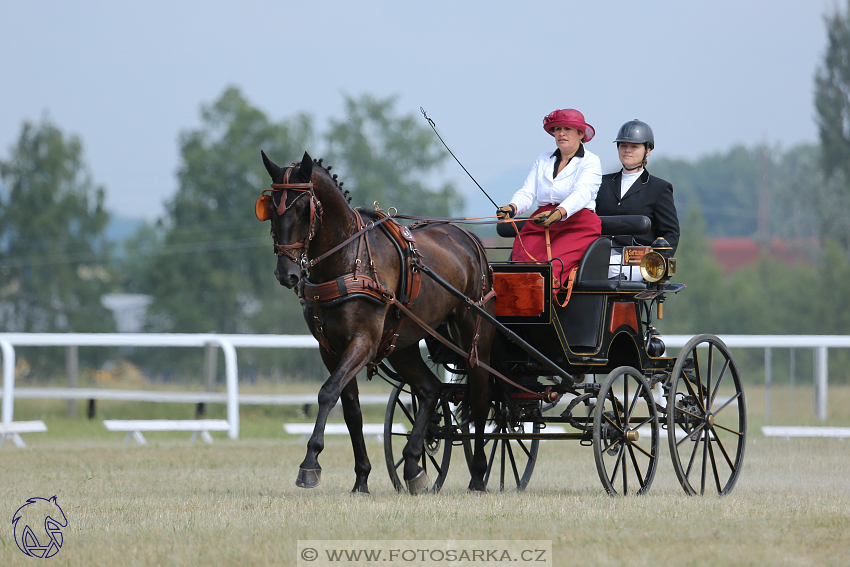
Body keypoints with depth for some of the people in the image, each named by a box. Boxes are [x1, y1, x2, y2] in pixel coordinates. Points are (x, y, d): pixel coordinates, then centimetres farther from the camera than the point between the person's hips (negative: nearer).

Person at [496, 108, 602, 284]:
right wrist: (512, 208, -14)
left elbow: (581, 194, -13)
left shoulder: (590, 162, 5)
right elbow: (527, 193, 11)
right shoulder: (543, 161, 22)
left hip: (576, 226, -4)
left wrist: (558, 213, -33)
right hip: (538, 227, 4)